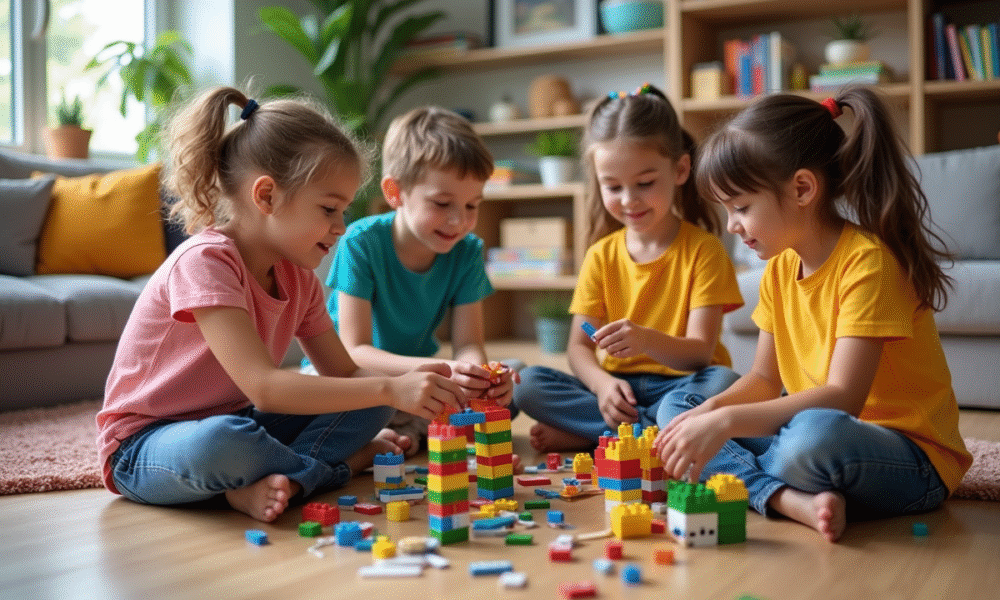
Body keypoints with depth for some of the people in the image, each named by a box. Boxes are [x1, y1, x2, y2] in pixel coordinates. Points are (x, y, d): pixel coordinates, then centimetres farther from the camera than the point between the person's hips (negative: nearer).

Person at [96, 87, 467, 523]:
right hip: (144, 447, -7)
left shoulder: (298, 278, 1)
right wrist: (389, 389, -38)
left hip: (231, 426, 8)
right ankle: (349, 460, -17)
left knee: (370, 402, -3)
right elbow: (265, 387, -35)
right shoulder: (205, 261, -25)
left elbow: (343, 374, 3)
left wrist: (411, 387, -18)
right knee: (217, 442, -42)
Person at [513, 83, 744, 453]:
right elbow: (579, 346, 2)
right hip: (617, 388, 3)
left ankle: (585, 434, -23)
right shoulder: (601, 255, 6)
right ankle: (652, 429, -20)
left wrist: (647, 341, -35)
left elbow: (700, 353, -13)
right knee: (527, 384, -19)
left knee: (722, 382, -35)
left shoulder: (703, 250, -5)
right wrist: (601, 383, -22)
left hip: (680, 386, -2)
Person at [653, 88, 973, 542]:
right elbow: (765, 379, 9)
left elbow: (842, 398, -28)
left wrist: (726, 422, -32)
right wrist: (710, 410, -11)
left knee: (815, 435, -40)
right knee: (678, 407, 0)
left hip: (914, 462, -8)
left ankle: (748, 482, -5)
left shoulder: (867, 260, -20)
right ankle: (795, 501, -21)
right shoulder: (780, 268, 6)